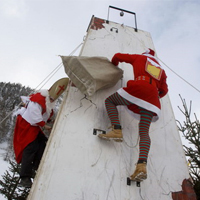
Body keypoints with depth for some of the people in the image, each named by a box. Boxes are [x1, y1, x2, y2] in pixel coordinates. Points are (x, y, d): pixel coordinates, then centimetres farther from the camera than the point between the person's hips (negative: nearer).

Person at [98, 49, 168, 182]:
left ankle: (117, 130, -14)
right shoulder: (161, 70, 33)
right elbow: (164, 90, 26)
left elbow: (118, 56, 25)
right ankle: (142, 166, -23)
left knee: (110, 101, 11)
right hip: (152, 98, 5)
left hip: (139, 87, -4)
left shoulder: (140, 58, 24)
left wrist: (114, 66, 44)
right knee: (144, 132, -2)